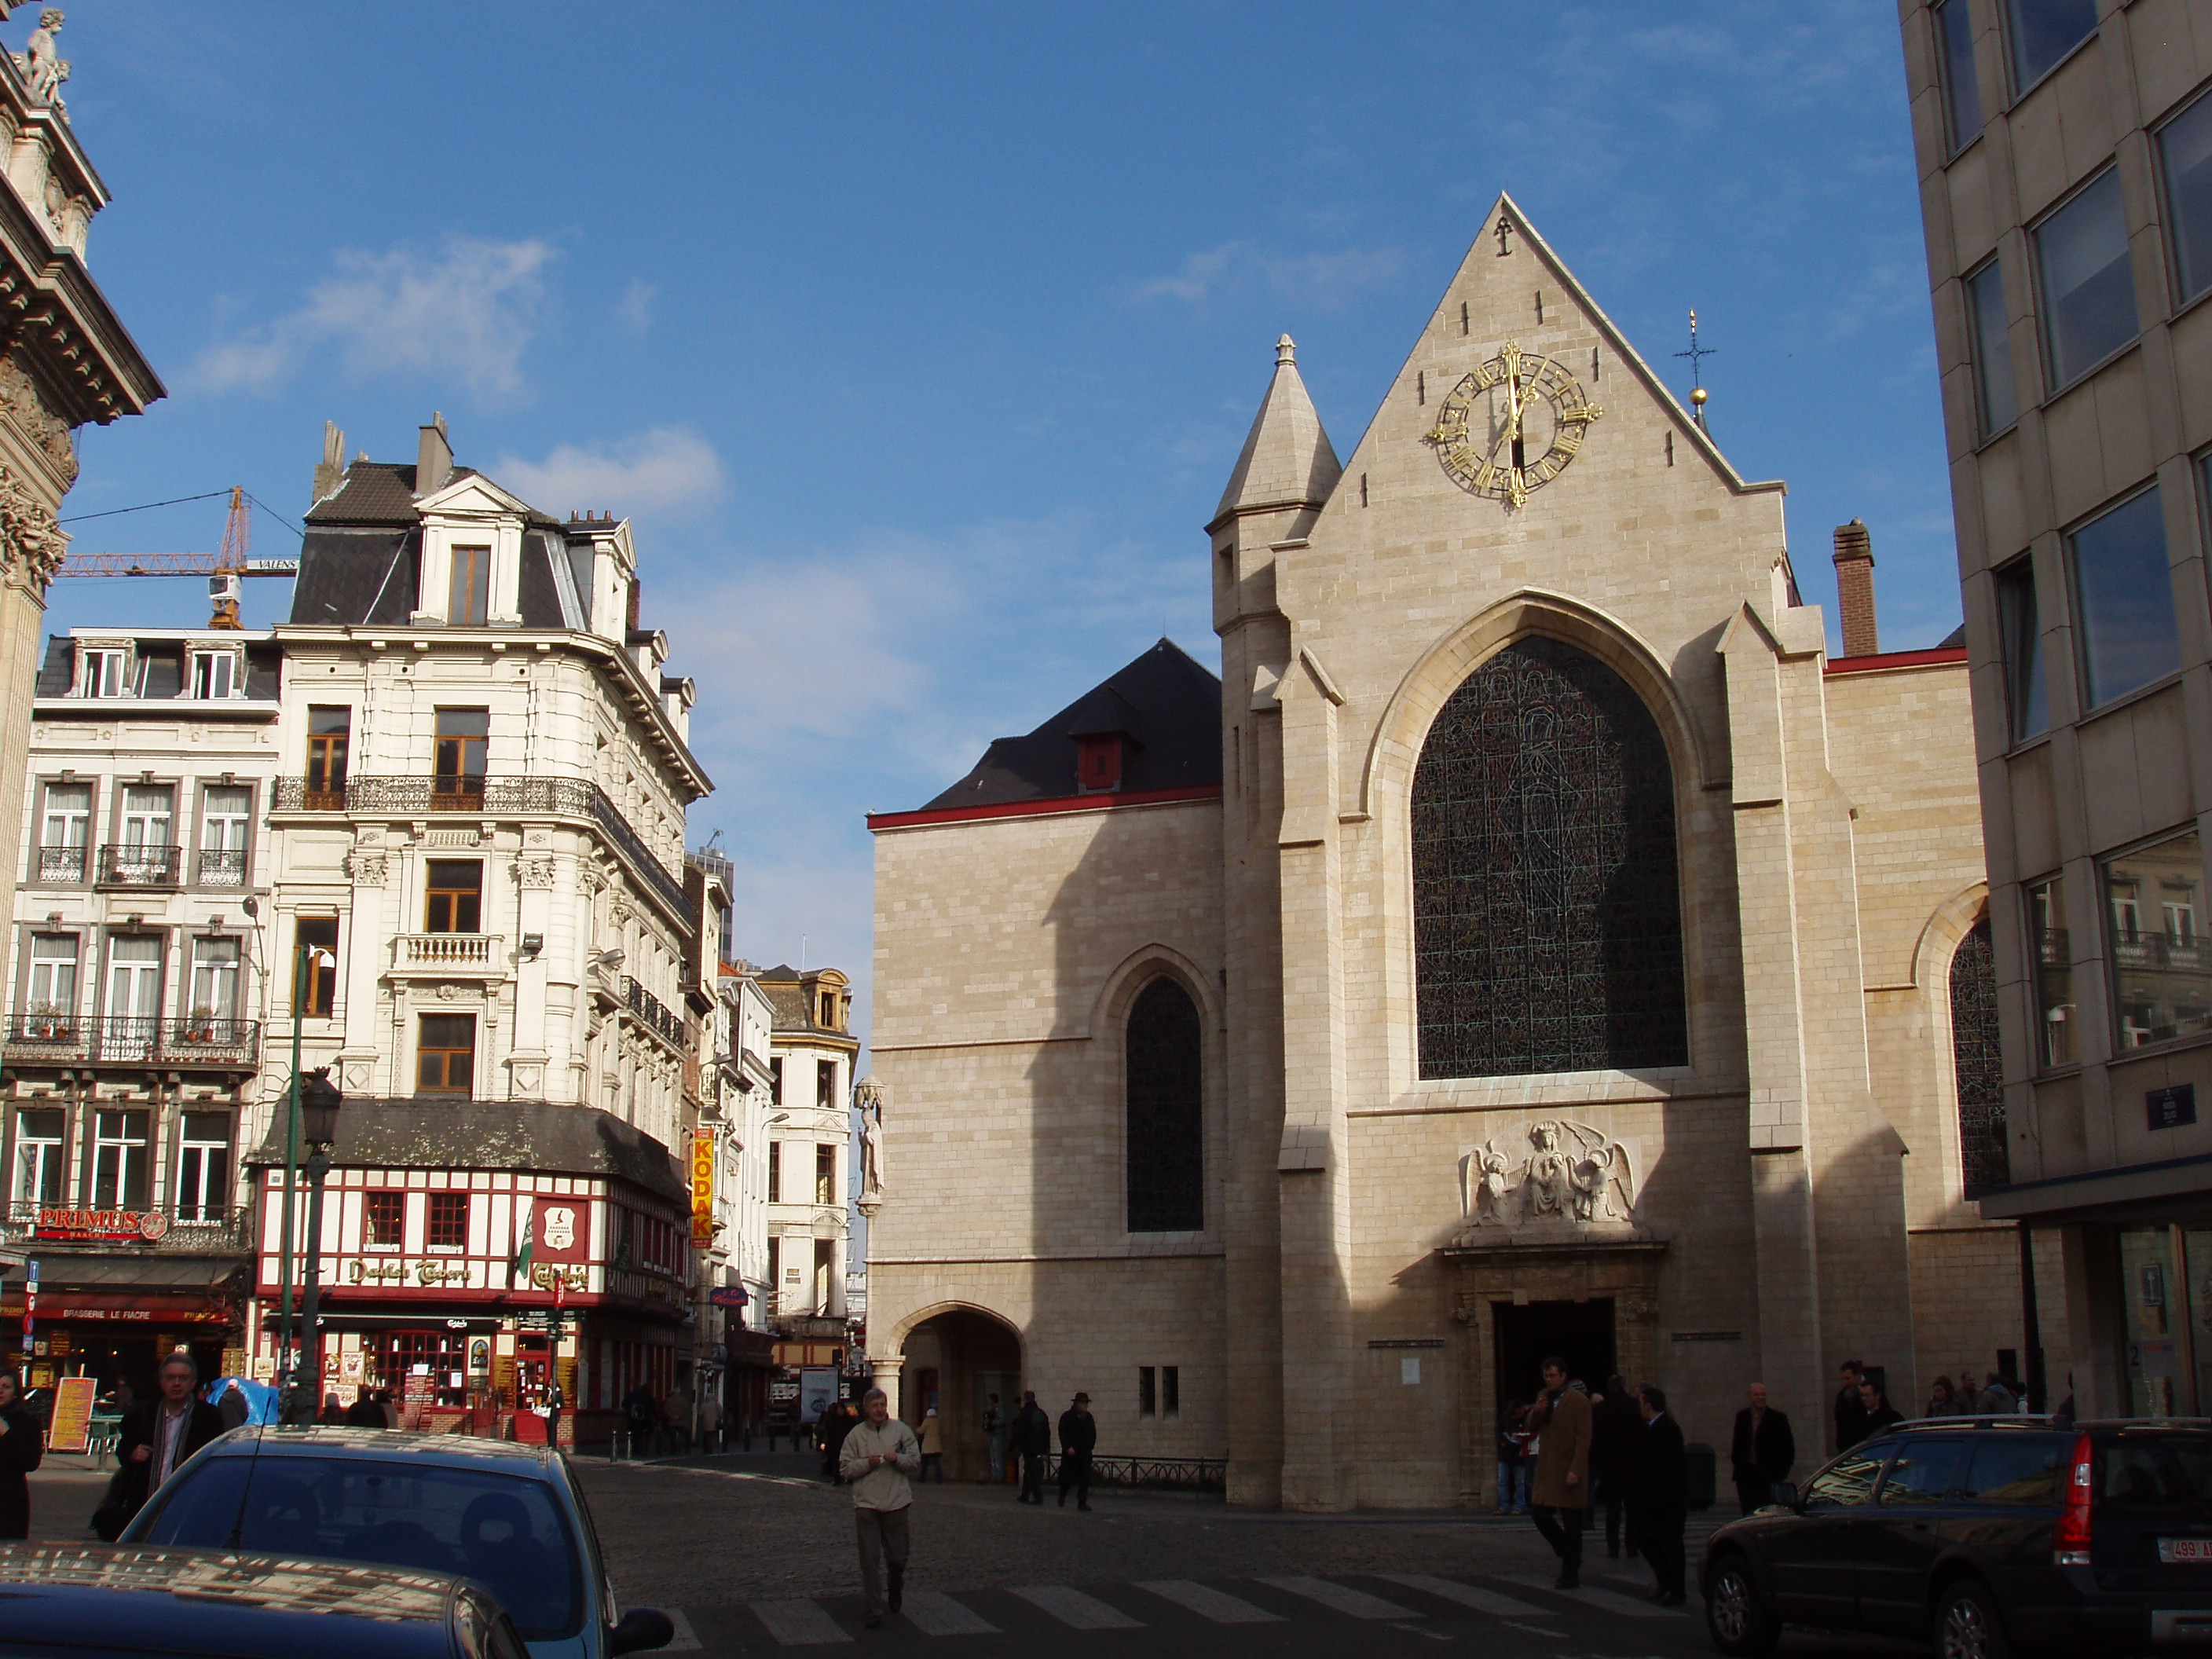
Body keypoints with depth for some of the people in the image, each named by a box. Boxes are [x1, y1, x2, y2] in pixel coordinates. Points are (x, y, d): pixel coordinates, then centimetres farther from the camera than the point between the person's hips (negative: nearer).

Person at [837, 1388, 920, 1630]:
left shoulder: (901, 1430, 6)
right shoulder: (855, 1434, 4)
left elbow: (915, 1464, 7)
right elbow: (845, 1469, 2)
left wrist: (897, 1458, -11)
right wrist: (868, 1463, -12)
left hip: (896, 1502, 1)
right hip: (866, 1504, -1)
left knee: (898, 1558, 6)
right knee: (869, 1559, -3)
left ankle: (895, 1589, 37)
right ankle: (875, 1608, 4)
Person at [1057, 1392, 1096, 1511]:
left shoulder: (1089, 1417, 11)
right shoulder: (1067, 1416, -4)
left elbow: (1093, 1434, 20)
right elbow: (1063, 1434, -10)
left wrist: (1089, 1447, 10)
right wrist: (1068, 1448, -20)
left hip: (1085, 1453, 4)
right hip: (1071, 1452, -4)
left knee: (1085, 1479, -5)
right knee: (1068, 1478, 4)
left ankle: (1082, 1502, -1)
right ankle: (1062, 1498, 27)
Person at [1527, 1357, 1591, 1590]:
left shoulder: (1579, 1401, -9)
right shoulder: (1543, 1397, 12)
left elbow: (1583, 1439, -13)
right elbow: (1532, 1429, 14)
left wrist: (1575, 1471, -19)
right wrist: (1536, 1412, -8)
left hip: (1569, 1472, -6)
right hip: (1547, 1472, 6)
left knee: (1572, 1525, 0)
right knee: (1539, 1514, 4)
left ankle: (1571, 1575, 7)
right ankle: (1567, 1554, 25)